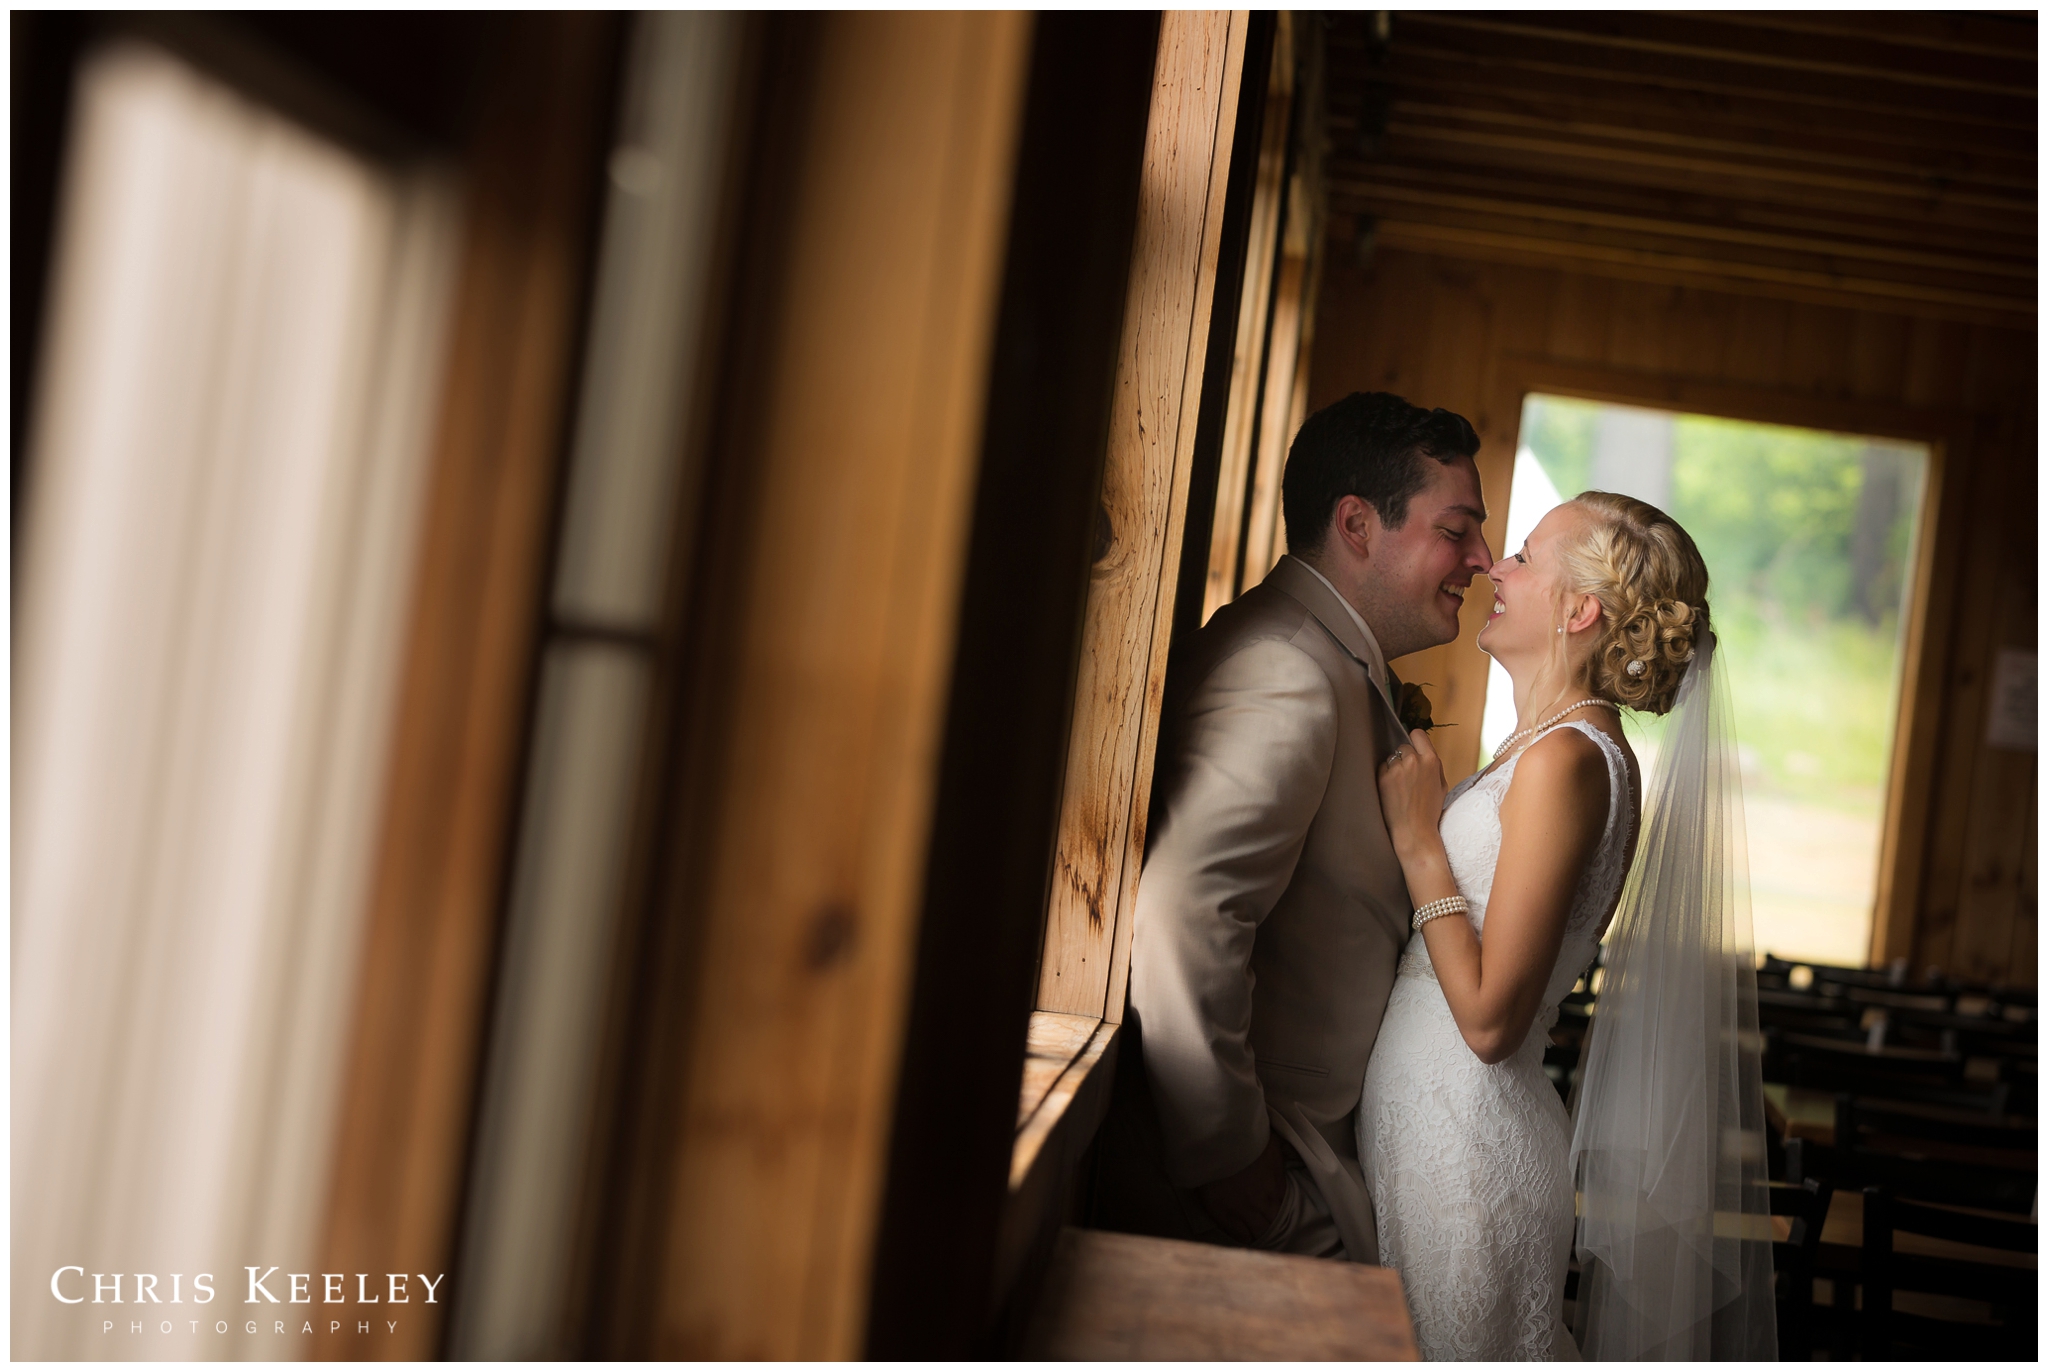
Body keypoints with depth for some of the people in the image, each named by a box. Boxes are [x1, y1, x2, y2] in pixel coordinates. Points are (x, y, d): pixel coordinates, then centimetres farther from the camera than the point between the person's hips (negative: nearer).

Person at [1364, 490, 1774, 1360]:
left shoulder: (1565, 759, -20)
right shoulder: (1549, 746, 10)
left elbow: (1490, 1019, -22)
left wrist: (1416, 836, -16)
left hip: (1464, 1147, -9)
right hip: (1426, 1122, 9)